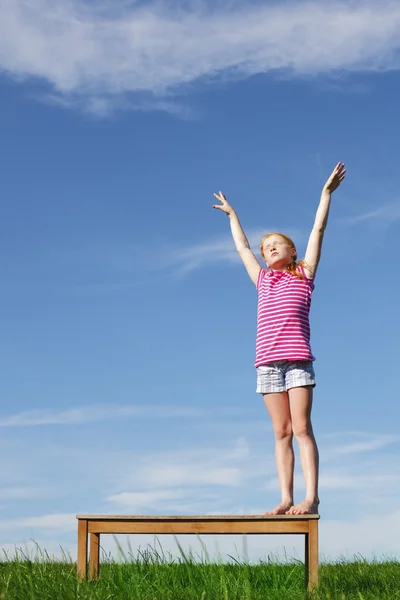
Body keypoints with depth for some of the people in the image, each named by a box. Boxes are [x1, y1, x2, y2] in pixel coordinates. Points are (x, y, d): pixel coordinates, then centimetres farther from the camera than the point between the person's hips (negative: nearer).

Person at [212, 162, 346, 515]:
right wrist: (231, 214, 46)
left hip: (298, 358, -4)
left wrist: (327, 192, 13)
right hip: (267, 362, 4)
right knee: (281, 432, 2)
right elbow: (242, 247, 35)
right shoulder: (263, 281, 22)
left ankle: (311, 497, -14)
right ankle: (286, 499, -1)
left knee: (301, 428, -10)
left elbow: (318, 229, 12)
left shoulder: (304, 274, 13)